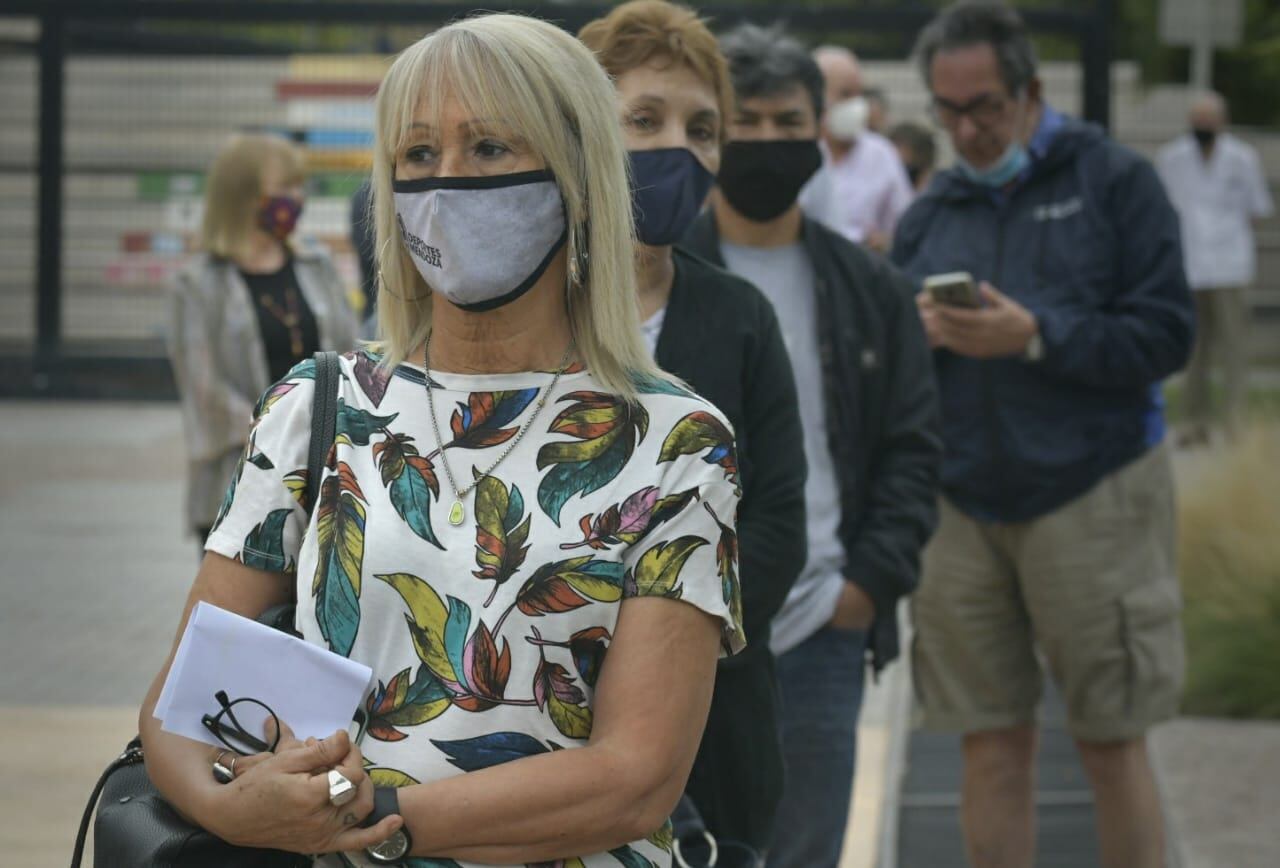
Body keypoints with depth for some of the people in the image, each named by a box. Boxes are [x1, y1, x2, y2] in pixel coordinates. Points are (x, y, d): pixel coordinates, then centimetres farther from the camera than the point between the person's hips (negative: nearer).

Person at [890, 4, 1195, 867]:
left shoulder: (1116, 181, -1)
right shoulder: (929, 215, 13)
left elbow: (1165, 336, -9)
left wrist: (1033, 335, -18)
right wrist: (914, 336, -9)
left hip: (1093, 496, -4)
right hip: (964, 506, 4)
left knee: (1112, 744, 1)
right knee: (992, 750, 5)